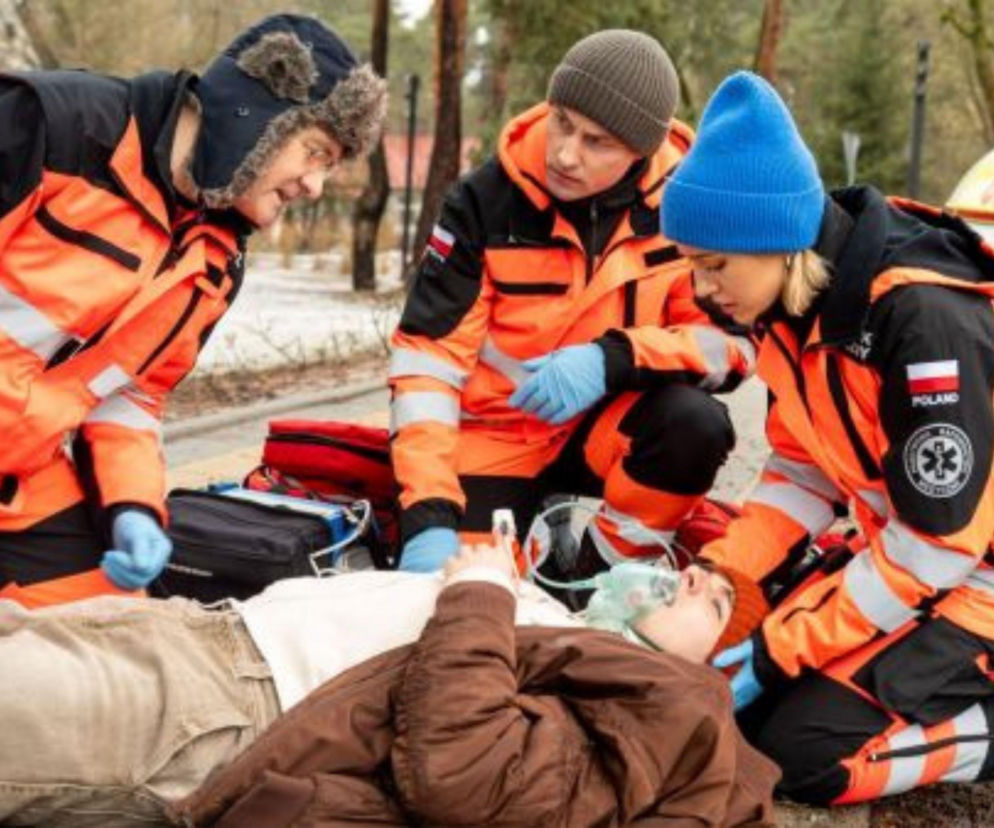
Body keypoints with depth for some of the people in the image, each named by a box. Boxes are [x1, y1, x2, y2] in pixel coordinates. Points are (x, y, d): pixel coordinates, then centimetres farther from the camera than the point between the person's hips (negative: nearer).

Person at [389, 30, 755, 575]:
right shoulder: (487, 198, -17)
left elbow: (732, 337, -13)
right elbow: (427, 355, -20)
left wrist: (616, 358, -32)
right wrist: (429, 515, -31)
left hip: (608, 426, 1)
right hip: (495, 432, -1)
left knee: (695, 423, -29)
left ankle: (601, 576, -4)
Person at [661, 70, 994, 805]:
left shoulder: (929, 320, -29)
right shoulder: (797, 301, -4)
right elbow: (805, 469, 6)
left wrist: (778, 653, -21)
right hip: (899, 550, 9)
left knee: (805, 747, -18)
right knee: (735, 694, 2)